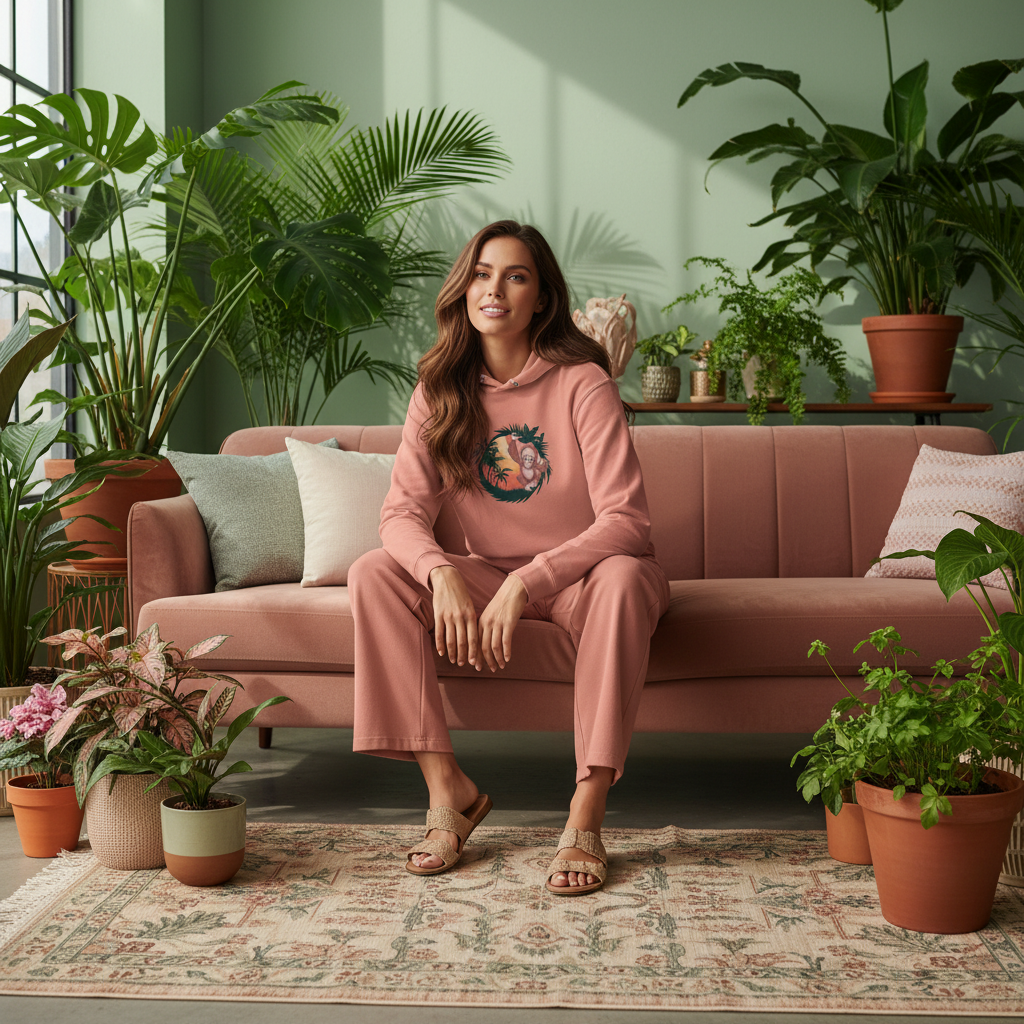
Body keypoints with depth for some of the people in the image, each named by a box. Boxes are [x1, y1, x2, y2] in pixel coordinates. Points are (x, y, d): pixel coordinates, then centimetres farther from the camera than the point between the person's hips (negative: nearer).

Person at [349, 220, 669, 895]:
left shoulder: (582, 384, -16)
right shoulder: (442, 392, -3)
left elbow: (626, 521, -24)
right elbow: (402, 512, -10)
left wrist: (524, 584, -35)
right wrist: (442, 574, -32)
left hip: (583, 572, -4)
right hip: (492, 576, 4)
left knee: (622, 579, -38)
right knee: (374, 574, -19)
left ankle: (586, 817, -32)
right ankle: (448, 788, -17)